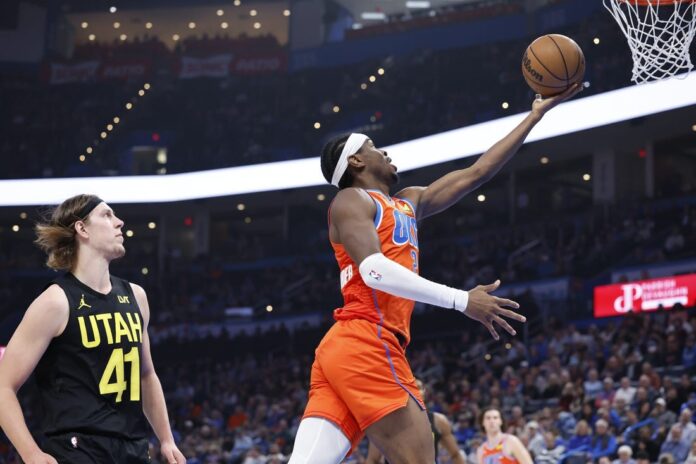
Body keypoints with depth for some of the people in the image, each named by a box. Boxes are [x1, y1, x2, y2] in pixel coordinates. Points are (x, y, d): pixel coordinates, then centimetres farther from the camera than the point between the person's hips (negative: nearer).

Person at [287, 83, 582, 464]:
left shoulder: (409, 203, 27)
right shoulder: (351, 200, 1)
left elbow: (476, 173, 30)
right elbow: (373, 270, -16)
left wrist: (537, 113, 31)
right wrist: (461, 301, -21)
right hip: (366, 346, -9)